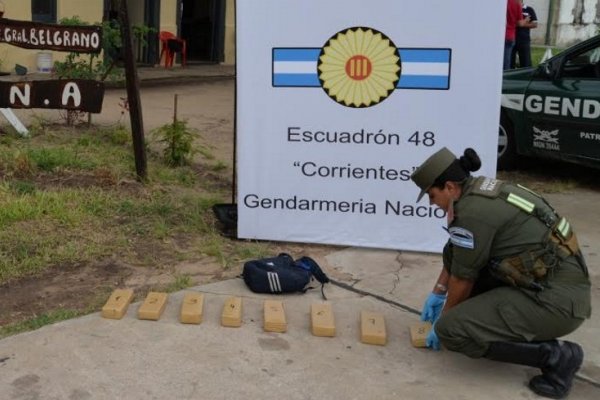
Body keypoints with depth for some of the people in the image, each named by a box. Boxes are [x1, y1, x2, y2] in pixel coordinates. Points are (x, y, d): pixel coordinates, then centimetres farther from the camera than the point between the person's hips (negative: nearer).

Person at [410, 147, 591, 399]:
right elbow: (455, 256, 24)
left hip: (557, 300, -10)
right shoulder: (478, 191, 9)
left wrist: (443, 320, 9)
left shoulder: (473, 212, -19)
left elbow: (463, 279, -7)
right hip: (552, 283, 10)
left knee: (450, 330, -16)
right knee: (455, 252, 14)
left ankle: (554, 356, -7)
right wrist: (438, 293, 30)